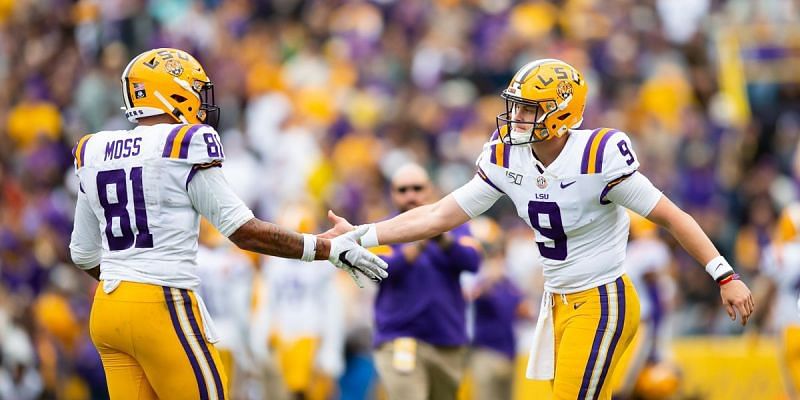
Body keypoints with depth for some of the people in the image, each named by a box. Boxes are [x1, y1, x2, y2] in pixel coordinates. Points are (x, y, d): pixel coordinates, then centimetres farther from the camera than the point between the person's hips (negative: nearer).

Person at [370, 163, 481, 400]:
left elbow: (471, 261, -10)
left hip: (449, 343, 4)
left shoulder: (453, 226, 9)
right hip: (400, 342, -4)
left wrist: (443, 239, -29)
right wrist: (418, 246, -32)